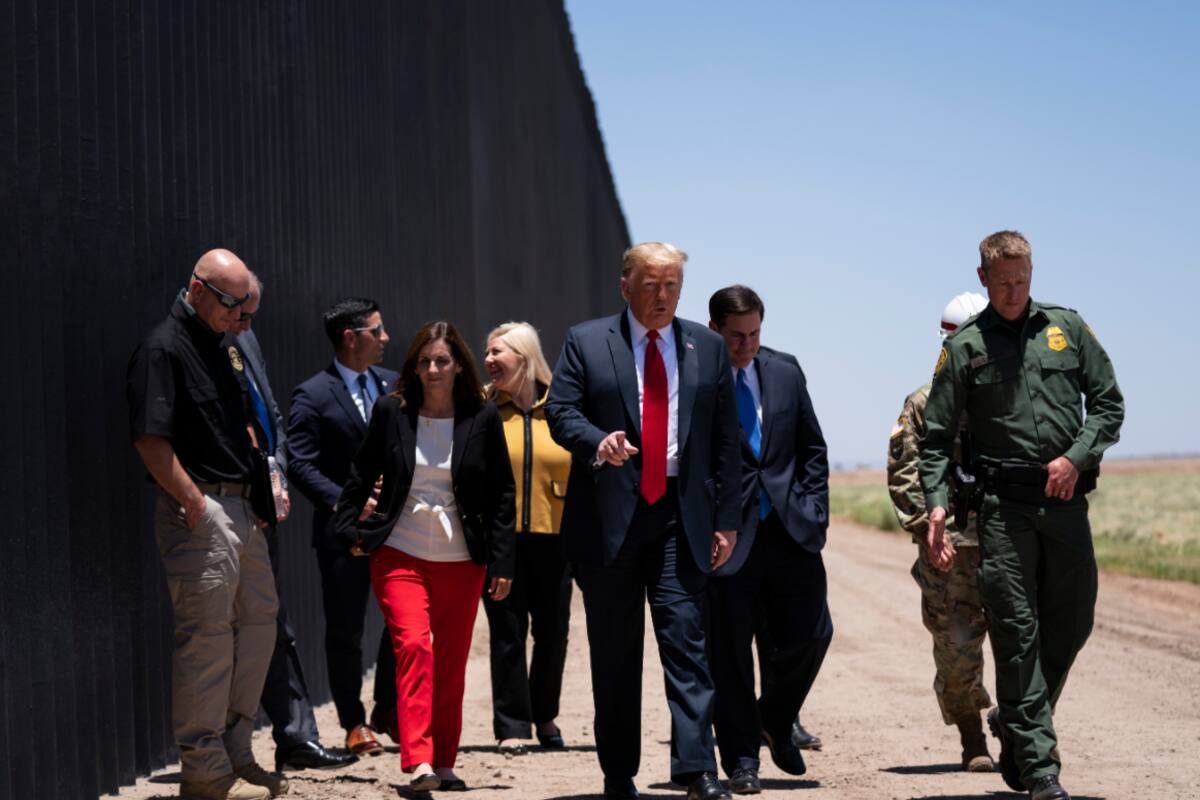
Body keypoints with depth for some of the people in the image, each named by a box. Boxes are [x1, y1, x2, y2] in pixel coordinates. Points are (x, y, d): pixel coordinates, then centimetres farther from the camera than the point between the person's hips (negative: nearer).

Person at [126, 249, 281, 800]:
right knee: (207, 633, -6)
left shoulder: (222, 346, 16)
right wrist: (194, 501, -18)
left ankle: (235, 754, 24)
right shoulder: (163, 348, -12)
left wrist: (264, 484, 13)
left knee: (258, 620, 14)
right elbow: (150, 439, -20)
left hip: (239, 507, 10)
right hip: (198, 510, -10)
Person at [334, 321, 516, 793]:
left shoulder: (483, 418, 0)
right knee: (413, 645, -19)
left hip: (462, 561, 1)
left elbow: (502, 493, 3)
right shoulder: (391, 412, 1)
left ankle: (443, 763, 18)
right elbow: (362, 474, 12)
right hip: (400, 555, -1)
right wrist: (350, 530, 5)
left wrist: (501, 562, 0)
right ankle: (418, 761, -24)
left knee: (451, 666, 7)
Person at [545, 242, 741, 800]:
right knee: (614, 650, 6)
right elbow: (560, 409, -2)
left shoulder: (708, 348, 11)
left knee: (686, 638, -9)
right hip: (608, 517, 0)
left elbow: (725, 438, 10)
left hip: (681, 516, 1)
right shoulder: (585, 342, 6)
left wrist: (726, 518, 4)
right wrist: (598, 442, -24)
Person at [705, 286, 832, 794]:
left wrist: (813, 512, 5)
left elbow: (813, 450, 15)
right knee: (729, 647, 1)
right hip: (725, 536, -4)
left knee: (810, 632, 2)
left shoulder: (785, 372, 8)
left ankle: (775, 720, 28)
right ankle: (741, 758, 12)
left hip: (790, 528, 4)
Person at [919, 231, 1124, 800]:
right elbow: (936, 437, 3)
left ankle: (1014, 725, 30)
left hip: (1066, 499, 3)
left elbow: (1109, 402, 11)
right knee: (1017, 631, -4)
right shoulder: (965, 348, 4)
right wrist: (936, 505, -10)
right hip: (1003, 505, -3)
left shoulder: (1067, 328, 10)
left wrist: (1077, 458, -5)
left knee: (1071, 624, 8)